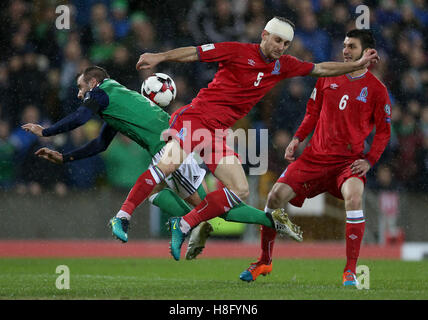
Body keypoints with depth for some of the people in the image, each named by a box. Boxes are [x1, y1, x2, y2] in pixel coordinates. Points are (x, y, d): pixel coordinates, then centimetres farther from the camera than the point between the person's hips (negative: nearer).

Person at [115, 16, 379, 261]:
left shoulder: (283, 65, 13)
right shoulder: (238, 52, -5)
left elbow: (321, 69, 23)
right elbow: (194, 53, -7)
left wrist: (358, 64, 20)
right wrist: (159, 57, -18)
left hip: (218, 133, 7)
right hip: (197, 117, -7)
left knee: (240, 191, -5)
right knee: (168, 164, -28)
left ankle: (183, 225, -3)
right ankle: (123, 215, -23)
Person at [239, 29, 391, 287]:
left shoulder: (376, 89, -2)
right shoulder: (328, 78, 8)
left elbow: (384, 131, 2)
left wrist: (369, 160, -10)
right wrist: (298, 138, 3)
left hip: (349, 159, -4)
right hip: (316, 156, 4)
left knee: (353, 196, -34)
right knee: (277, 195, -6)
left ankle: (351, 271, -24)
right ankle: (265, 262, 15)